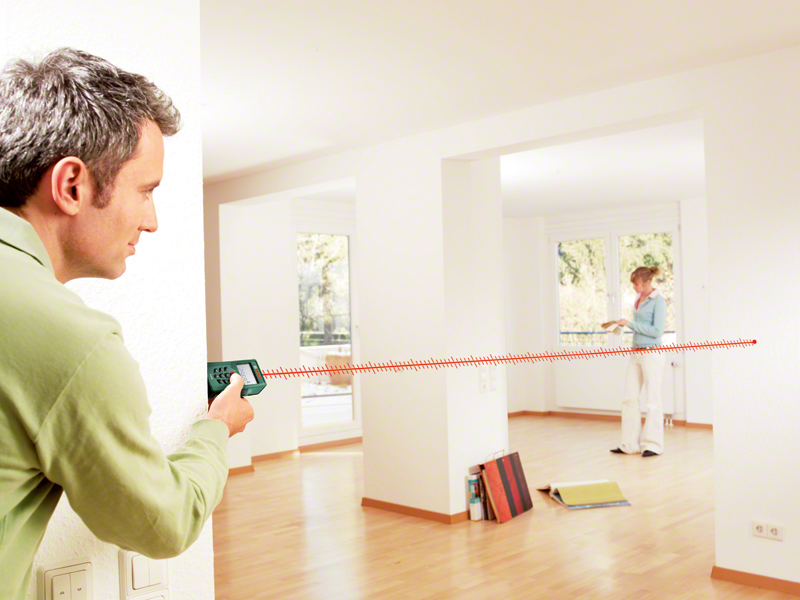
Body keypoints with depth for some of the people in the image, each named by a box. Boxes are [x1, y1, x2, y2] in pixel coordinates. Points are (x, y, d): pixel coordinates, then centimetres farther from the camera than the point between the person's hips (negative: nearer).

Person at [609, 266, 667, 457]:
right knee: (629, 398, 7)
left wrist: (630, 324, -16)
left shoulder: (658, 301, -10)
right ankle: (630, 444, 14)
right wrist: (623, 324, 9)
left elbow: (657, 330, -17)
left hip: (651, 353, -8)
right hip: (636, 353, 8)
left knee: (653, 400, 0)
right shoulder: (639, 299, 13)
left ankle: (653, 445, 8)